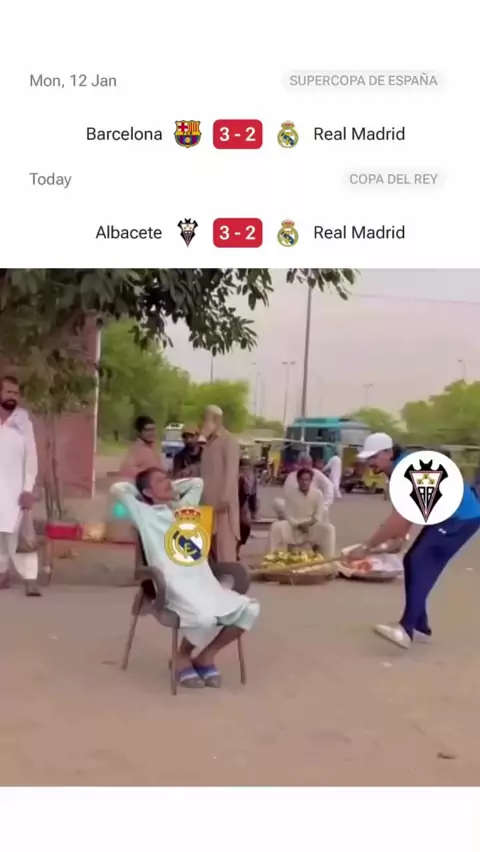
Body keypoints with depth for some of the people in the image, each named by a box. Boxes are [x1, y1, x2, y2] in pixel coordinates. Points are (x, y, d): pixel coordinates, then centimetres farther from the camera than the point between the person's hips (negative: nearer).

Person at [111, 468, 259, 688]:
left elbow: (197, 483, 43)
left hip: (205, 582, 6)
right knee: (205, 617, -35)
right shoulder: (146, 513, 11)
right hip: (176, 586, -6)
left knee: (249, 608, -16)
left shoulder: (184, 507, 28)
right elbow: (118, 488, 1)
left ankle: (206, 655, 5)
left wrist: (173, 487, 33)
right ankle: (182, 657, 1)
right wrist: (140, 493, 18)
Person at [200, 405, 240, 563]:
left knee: (224, 546, -6)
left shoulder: (228, 441, -7)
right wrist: (201, 498, 14)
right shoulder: (209, 443, 18)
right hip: (209, 501, 8)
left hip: (222, 501, -8)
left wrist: (225, 498, -23)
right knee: (211, 546, 9)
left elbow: (231, 471, -16)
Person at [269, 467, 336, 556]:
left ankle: (327, 559, -20)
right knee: (276, 526, -26)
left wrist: (309, 524, -23)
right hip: (294, 525, 0)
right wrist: (299, 525, -22)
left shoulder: (318, 494, -6)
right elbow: (289, 515, -6)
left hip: (312, 526, 0)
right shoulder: (291, 493, -6)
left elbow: (319, 515, -7)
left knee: (329, 528, -29)